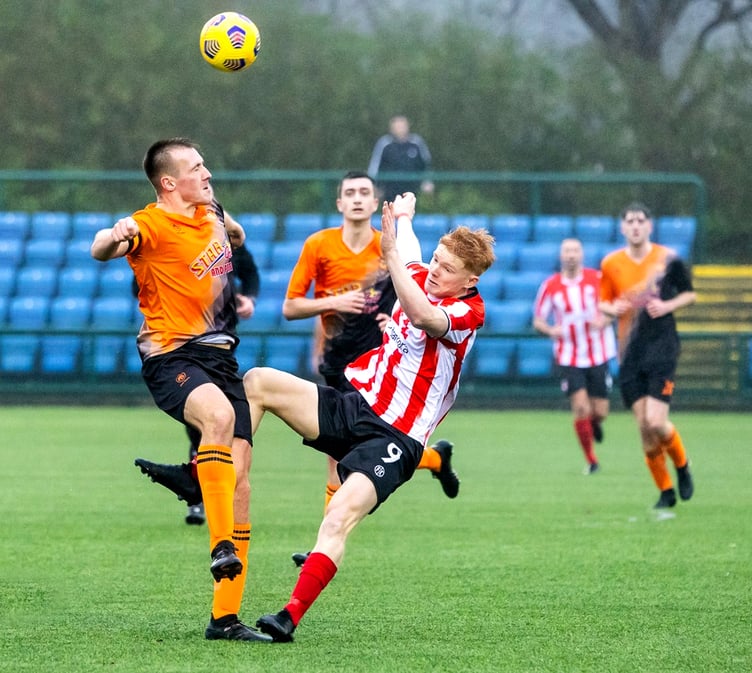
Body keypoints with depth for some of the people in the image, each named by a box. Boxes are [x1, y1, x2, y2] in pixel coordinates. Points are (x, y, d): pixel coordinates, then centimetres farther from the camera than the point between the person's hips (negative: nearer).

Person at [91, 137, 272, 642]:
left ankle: (226, 617, 4)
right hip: (172, 358, -7)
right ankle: (221, 545, -39)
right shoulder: (152, 225, -9)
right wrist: (112, 239, -49)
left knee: (239, 480, -1)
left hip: (220, 357, 7)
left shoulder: (210, 214, 14)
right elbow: (102, 250, -31)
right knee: (218, 413, -39)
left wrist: (231, 230, 23)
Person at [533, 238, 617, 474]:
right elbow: (538, 320, 5)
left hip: (598, 355, 1)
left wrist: (604, 320, -16)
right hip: (569, 358, -1)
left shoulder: (597, 278, -2)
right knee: (581, 408, -12)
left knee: (599, 412, 2)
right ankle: (591, 460, 5)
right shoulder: (550, 286, -2)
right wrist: (551, 330, -18)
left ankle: (595, 422, 41)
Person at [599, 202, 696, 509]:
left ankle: (683, 468, 15)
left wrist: (667, 305, -11)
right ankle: (666, 491, 14)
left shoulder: (668, 259, -2)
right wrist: (612, 308, -8)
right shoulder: (611, 264, 5)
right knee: (644, 427, -1)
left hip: (662, 347, -3)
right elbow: (604, 303, 15)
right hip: (630, 352, 3)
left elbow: (690, 294, 8)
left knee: (656, 423, -14)